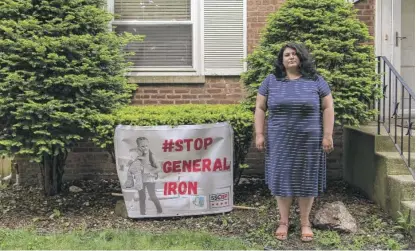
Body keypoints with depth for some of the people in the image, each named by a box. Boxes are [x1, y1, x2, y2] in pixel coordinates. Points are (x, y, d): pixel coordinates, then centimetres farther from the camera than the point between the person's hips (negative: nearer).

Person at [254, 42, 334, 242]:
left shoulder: (316, 81, 3)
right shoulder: (270, 81, 5)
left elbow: (327, 108, 2)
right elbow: (260, 108, 6)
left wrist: (327, 135, -5)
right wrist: (259, 134, -2)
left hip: (308, 141, 0)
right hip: (279, 141, 1)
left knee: (306, 179, 5)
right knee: (281, 178, 4)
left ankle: (305, 222, 17)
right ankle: (283, 221, 17)